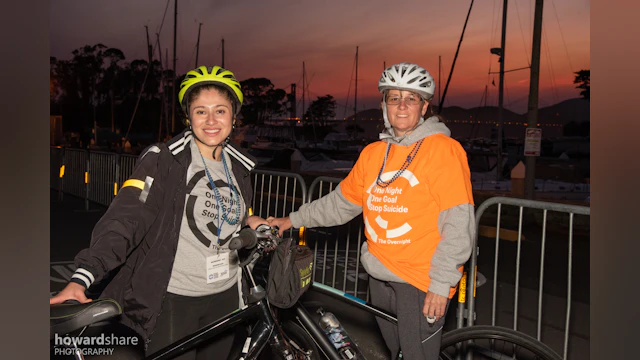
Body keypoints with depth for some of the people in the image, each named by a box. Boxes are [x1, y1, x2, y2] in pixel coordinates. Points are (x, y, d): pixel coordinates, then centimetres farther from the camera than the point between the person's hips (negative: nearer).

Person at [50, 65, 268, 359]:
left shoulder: (240, 167, 5)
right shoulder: (163, 159, -12)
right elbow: (126, 218, -23)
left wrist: (250, 221, 0)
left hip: (224, 296, 6)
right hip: (173, 300, -5)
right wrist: (81, 278, -34)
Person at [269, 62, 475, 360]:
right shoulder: (373, 153, 7)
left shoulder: (443, 149, -11)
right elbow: (342, 201, 15)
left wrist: (441, 284, -16)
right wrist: (294, 220, 12)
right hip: (380, 276, 6)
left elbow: (458, 222, -15)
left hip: (423, 282, -6)